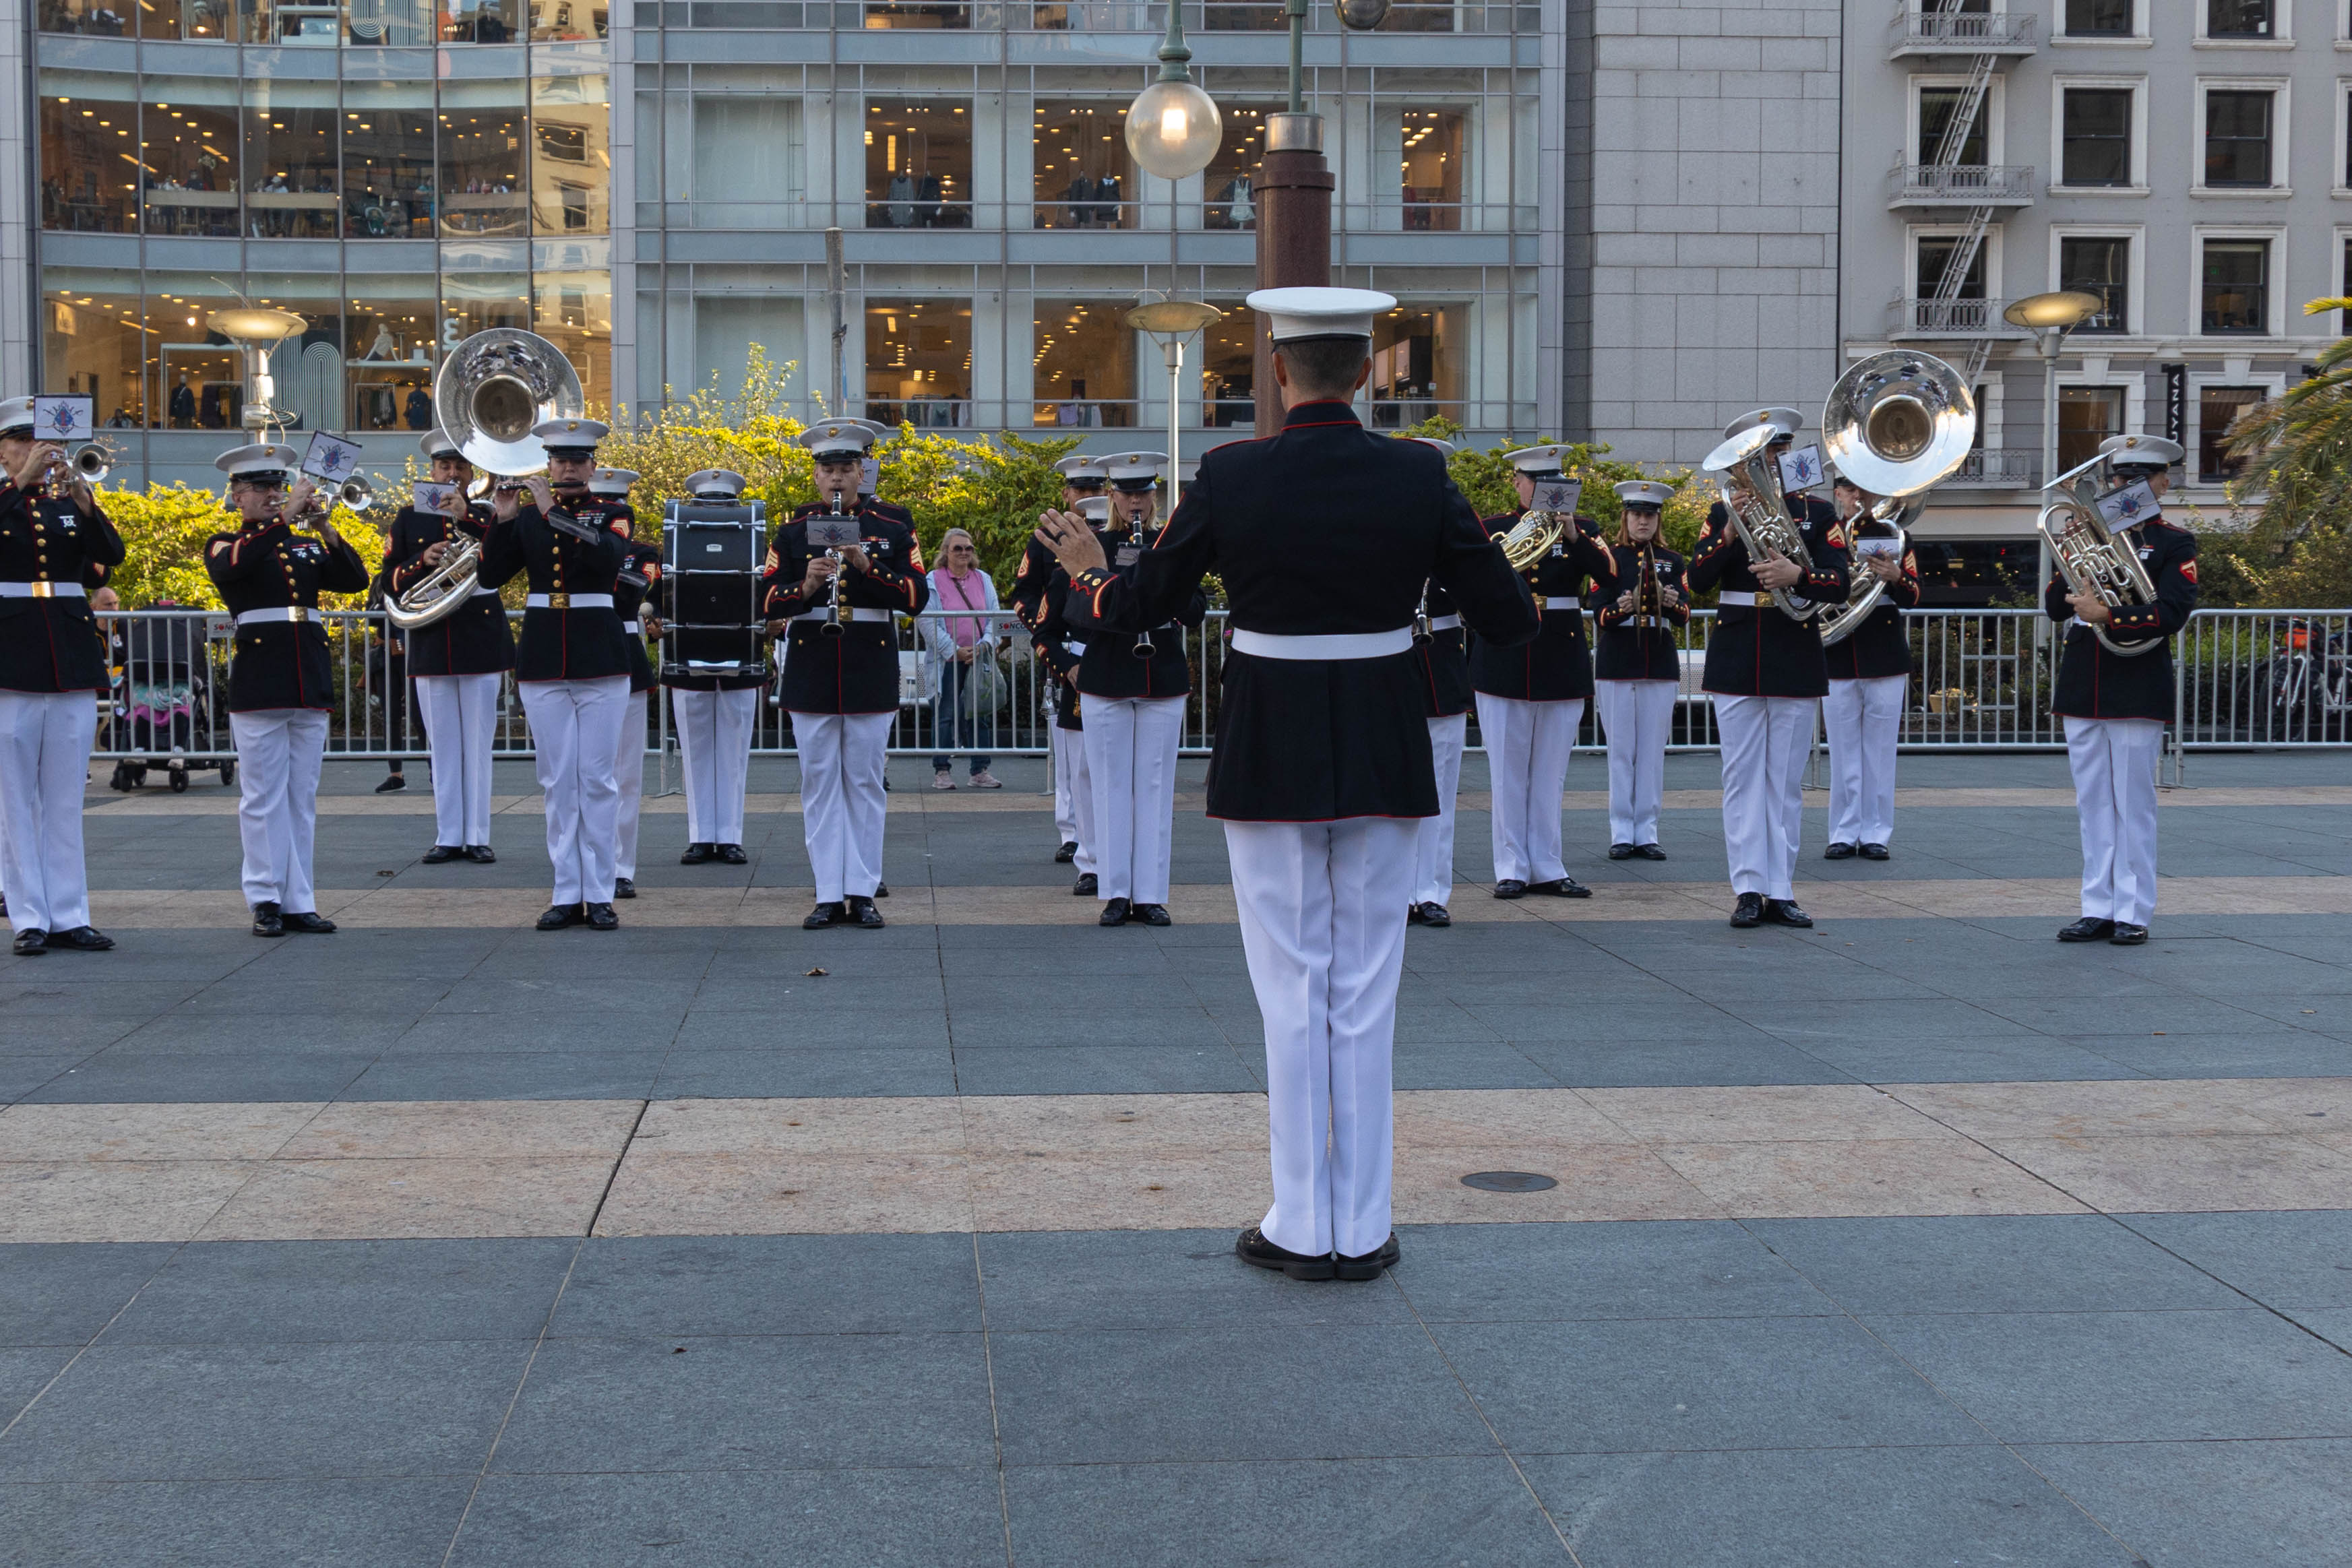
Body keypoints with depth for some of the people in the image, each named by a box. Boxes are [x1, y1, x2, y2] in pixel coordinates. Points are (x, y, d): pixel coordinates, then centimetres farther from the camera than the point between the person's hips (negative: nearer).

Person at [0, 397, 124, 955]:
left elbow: (111, 555, -5)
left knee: (66, 797, 6)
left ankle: (69, 916, 10)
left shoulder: (72, 501, 11)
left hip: (72, 658, 3)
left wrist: (85, 504, -20)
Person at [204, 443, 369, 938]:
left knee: (302, 799, 6)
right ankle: (266, 901, 3)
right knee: (263, 798, -2)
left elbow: (355, 580, 5)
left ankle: (299, 901, 10)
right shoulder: (225, 545, 6)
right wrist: (283, 518, -20)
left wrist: (327, 531, -8)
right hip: (259, 685, -4)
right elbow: (231, 565, -18)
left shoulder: (306, 547, 18)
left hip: (311, 685, 4)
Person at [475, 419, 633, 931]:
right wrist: (502, 520, -11)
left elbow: (608, 558, -19)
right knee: (557, 780, 4)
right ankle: (567, 895, 9)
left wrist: (552, 512, -20)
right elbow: (490, 576, 1)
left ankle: (600, 895, 4)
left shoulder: (611, 516, 2)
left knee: (598, 779, -1)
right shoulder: (526, 518, 9)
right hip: (542, 659, 2)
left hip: (600, 658, -2)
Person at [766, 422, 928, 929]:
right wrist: (805, 587, -19)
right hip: (811, 672, 1)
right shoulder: (792, 530, 7)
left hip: (871, 672, -1)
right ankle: (828, 895, 7)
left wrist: (866, 566, -18)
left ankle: (863, 892, 8)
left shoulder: (892, 528, 4)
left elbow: (917, 597, -5)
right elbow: (769, 600, 1)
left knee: (865, 782, 2)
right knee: (819, 782, 2)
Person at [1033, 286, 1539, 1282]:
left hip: (1267, 758, -1)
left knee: (1294, 993, 7)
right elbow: (1508, 622, -2)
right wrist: (1522, 607, 22)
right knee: (1367, 994, 9)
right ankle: (1363, 1230, 14)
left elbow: (1139, 610, 1)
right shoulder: (1419, 478, -5)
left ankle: (1304, 1227, 12)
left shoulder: (1230, 479, -8)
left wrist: (1091, 572, 23)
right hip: (1384, 759, 1)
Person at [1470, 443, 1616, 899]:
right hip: (1504, 666, -1)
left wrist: (1574, 536, -21)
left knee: (1550, 773, 5)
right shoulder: (1493, 529, 5)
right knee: (1508, 773, 2)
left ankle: (1546, 869, 11)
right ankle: (1511, 870, 8)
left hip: (1563, 666, 1)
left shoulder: (1582, 530, 7)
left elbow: (1609, 574, -10)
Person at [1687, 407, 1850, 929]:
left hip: (1797, 664, 0)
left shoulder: (1817, 513, 6)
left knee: (1787, 782, 3)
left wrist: (1797, 574, -22)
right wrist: (1730, 533, -19)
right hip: (1736, 664, 0)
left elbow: (1839, 586, -4)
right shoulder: (1723, 512, 7)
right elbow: (1697, 581, -5)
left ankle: (1781, 891, 7)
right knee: (1742, 778, 0)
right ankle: (1748, 890, 3)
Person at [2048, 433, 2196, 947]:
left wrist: (2107, 615, -22)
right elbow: (2054, 607, 9)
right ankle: (2099, 909, 14)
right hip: (2081, 687, 5)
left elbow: (2172, 614, -13)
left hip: (2137, 689, -5)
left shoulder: (2174, 543, 0)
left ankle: (2133, 913, 5)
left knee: (2133, 805, -1)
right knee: (2094, 804, 8)